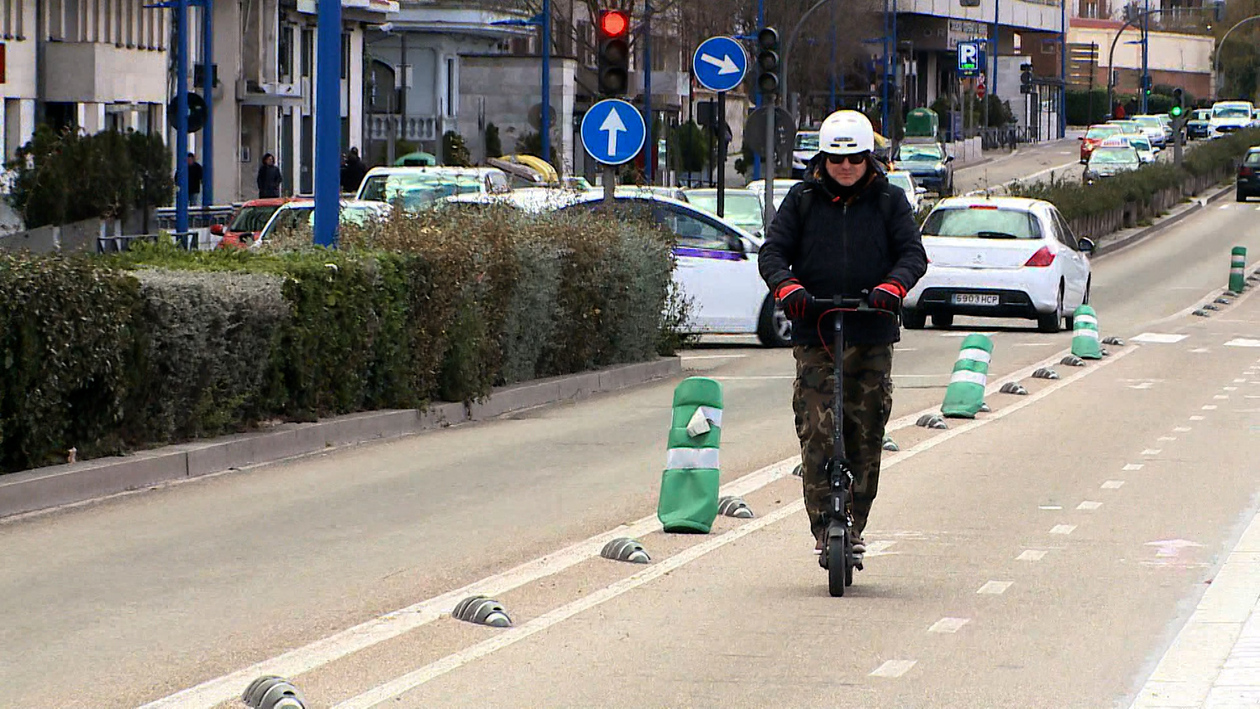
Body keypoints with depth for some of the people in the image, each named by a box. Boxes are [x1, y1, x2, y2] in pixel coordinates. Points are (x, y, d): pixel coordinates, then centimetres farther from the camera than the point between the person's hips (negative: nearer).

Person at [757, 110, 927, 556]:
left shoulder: (889, 200, 9)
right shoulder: (803, 198, 9)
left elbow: (913, 252, 0)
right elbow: (773, 251, 4)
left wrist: (893, 286, -21)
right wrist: (787, 286, -18)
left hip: (872, 336, 1)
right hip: (814, 335, -1)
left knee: (866, 435, 3)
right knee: (817, 434, -10)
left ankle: (854, 526, 15)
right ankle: (823, 529, -7)